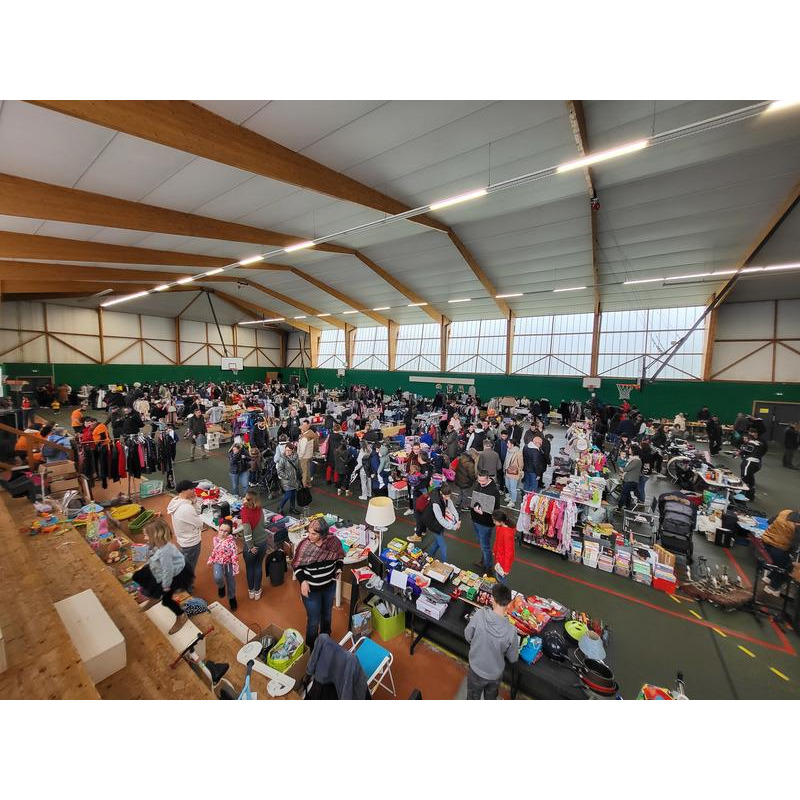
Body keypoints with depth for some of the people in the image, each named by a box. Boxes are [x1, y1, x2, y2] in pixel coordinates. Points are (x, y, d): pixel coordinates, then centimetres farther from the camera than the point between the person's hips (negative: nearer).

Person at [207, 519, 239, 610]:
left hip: (229, 564, -2)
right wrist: (210, 560, 17)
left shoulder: (231, 541, -24)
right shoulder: (216, 538, -7)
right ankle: (221, 586, 11)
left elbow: (235, 556, -21)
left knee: (231, 582, 12)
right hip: (218, 563, 3)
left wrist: (235, 569, -20)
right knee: (218, 578, -27)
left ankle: (232, 598, 42)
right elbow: (214, 550, 12)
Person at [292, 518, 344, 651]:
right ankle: (311, 648, 38)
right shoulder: (304, 546, -25)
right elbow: (296, 566, -10)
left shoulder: (333, 541, -20)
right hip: (311, 589, -3)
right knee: (314, 620, 9)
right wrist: (303, 581, -22)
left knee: (327, 614, 26)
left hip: (329, 586, 3)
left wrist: (339, 568, -16)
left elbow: (339, 556, 1)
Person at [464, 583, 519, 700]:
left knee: (473, 697, 28)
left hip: (476, 669, 0)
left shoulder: (479, 615, -32)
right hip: (495, 673, 1)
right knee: (491, 698, 32)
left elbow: (467, 636, -15)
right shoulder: (511, 631, -30)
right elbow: (513, 658, -12)